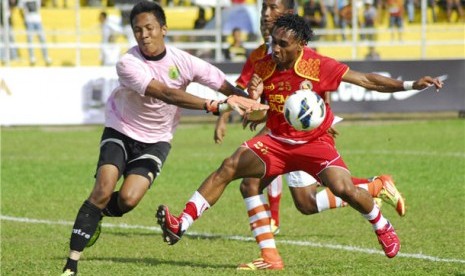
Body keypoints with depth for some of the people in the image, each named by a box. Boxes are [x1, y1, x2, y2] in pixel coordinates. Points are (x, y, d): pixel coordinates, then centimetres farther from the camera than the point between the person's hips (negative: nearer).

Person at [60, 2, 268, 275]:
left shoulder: (183, 62, -15)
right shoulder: (128, 64, -24)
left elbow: (227, 87, -10)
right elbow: (167, 94, -35)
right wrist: (215, 106, -43)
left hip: (155, 140, 2)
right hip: (121, 131, -2)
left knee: (128, 199, -19)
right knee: (104, 189, -21)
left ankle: (96, 215, 17)